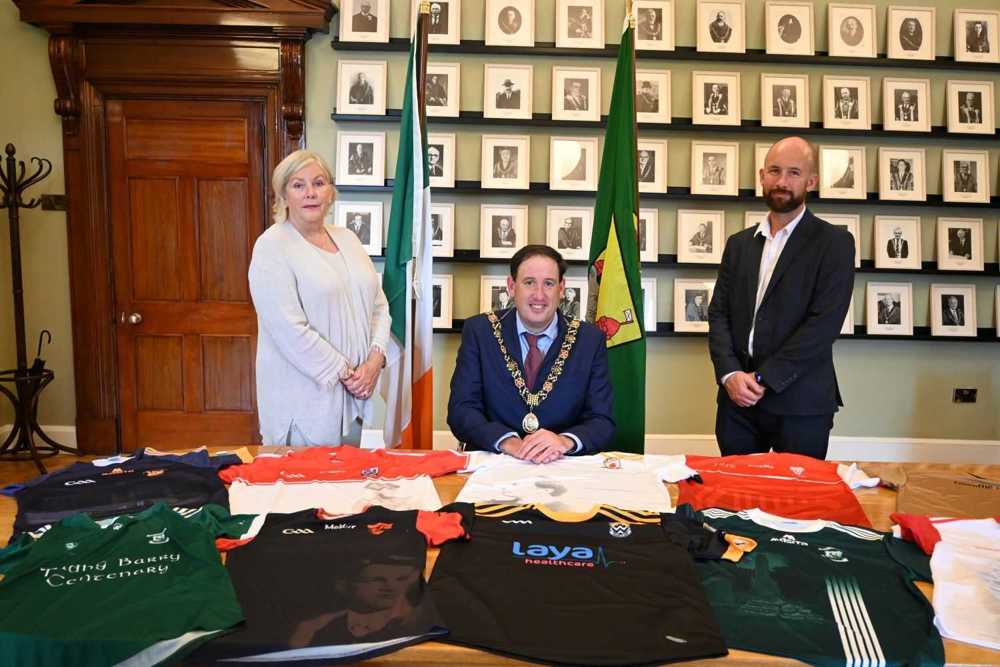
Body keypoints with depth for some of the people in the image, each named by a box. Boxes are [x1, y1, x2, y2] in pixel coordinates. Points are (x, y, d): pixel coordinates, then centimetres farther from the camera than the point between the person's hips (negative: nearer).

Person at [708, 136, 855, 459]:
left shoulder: (834, 243, -2)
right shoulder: (739, 243, 13)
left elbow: (824, 322, -12)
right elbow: (718, 314, 7)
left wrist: (763, 378, -15)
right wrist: (730, 374, -9)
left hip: (800, 403, -4)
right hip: (737, 399, 4)